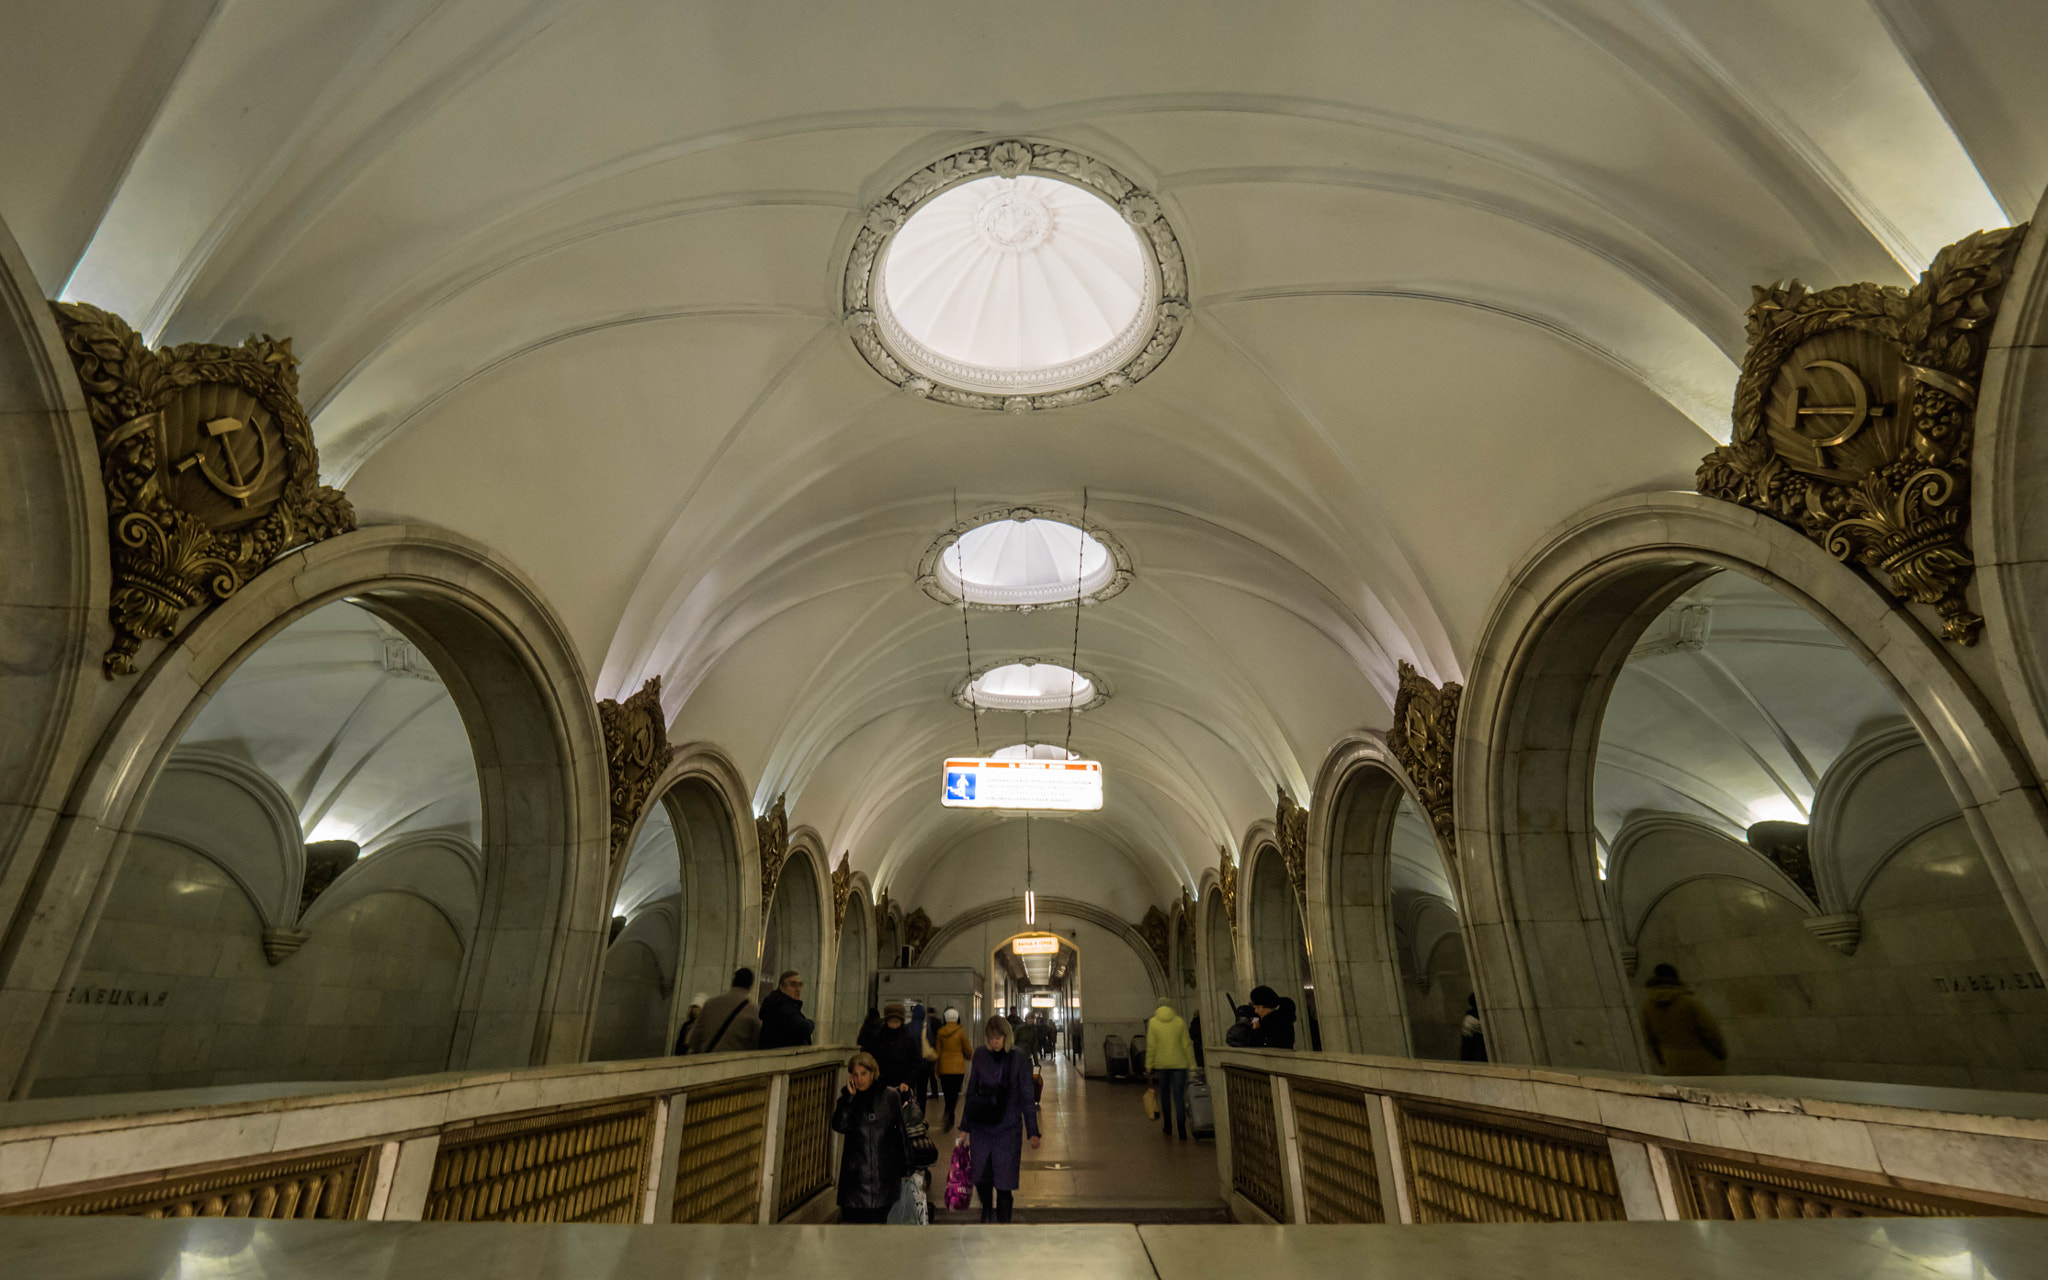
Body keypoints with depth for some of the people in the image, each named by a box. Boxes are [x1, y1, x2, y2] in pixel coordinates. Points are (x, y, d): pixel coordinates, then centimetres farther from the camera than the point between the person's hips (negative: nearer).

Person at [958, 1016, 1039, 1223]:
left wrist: (1033, 1132, -3)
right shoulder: (980, 1055, -1)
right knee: (980, 1177, 10)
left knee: (1003, 1182, -2)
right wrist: (964, 1127, 9)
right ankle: (987, 1213, 39)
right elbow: (971, 1093, 7)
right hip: (980, 1127, 3)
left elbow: (1026, 1098, -2)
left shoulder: (1019, 1060, -7)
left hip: (1008, 1130, -3)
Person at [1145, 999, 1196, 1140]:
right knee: (1179, 1097, 0)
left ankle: (1168, 1128, 25)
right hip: (1179, 1063, 0)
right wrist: (1192, 1064, 5)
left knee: (1164, 1095, 16)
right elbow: (1187, 1044, -1)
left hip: (1161, 1064, 0)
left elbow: (1150, 1045, -5)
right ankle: (1182, 1132, -10)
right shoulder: (1180, 1021, -1)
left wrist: (1148, 1065, 0)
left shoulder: (1153, 1022, -3)